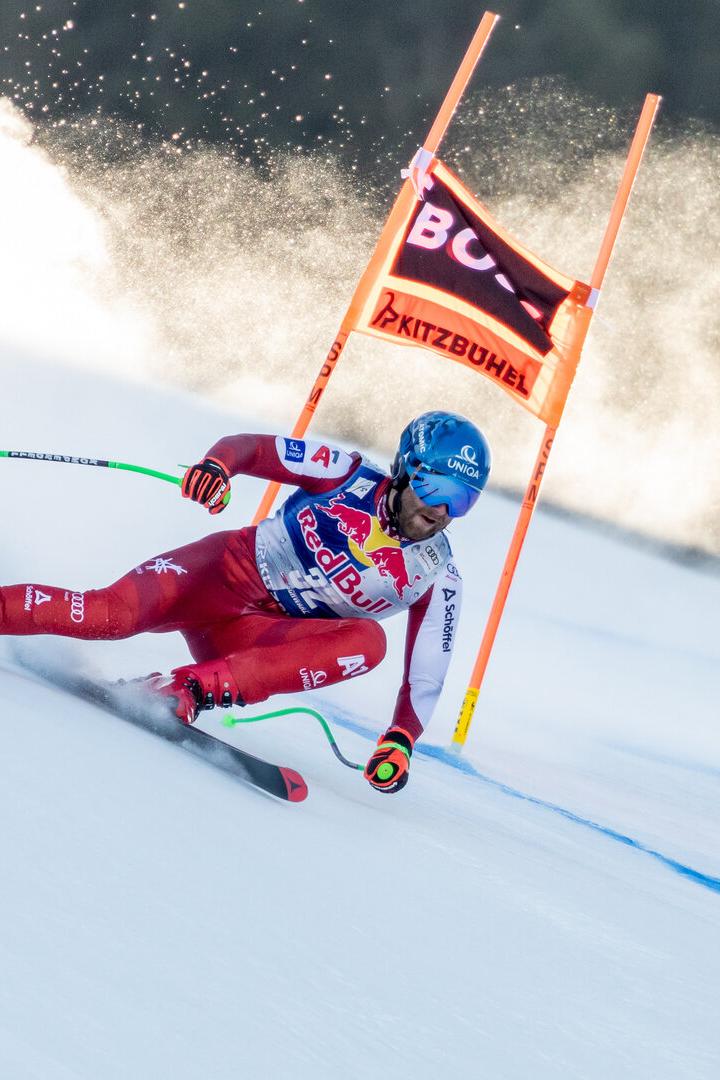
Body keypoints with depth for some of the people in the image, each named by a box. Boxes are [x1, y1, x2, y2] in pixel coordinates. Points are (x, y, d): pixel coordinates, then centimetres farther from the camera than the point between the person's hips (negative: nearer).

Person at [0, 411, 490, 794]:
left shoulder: (437, 579, -3)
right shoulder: (350, 475, -6)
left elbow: (426, 677, -1)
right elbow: (249, 447, -3)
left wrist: (400, 741, -19)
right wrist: (216, 465, -26)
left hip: (259, 635, 1)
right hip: (222, 572, -1)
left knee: (368, 640, -29)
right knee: (111, 615, -28)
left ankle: (197, 686, -35)